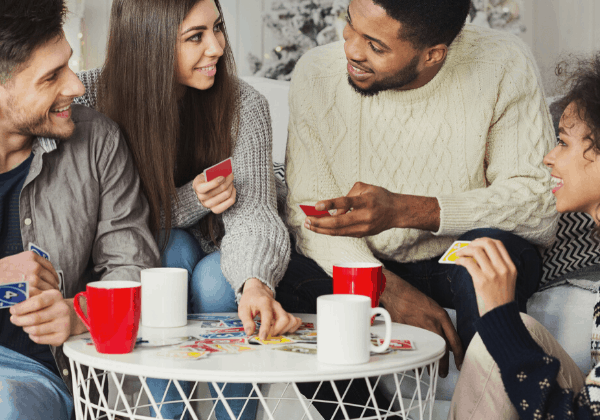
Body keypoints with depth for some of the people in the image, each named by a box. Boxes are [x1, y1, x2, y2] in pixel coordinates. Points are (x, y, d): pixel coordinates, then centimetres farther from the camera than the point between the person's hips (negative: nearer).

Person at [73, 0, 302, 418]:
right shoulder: (92, 97, -19)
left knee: (215, 282, -31)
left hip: (217, 262, 1)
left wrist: (256, 283, -50)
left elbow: (252, 212, -28)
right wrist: (187, 202, -29)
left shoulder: (244, 105, -16)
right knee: (174, 245, -31)